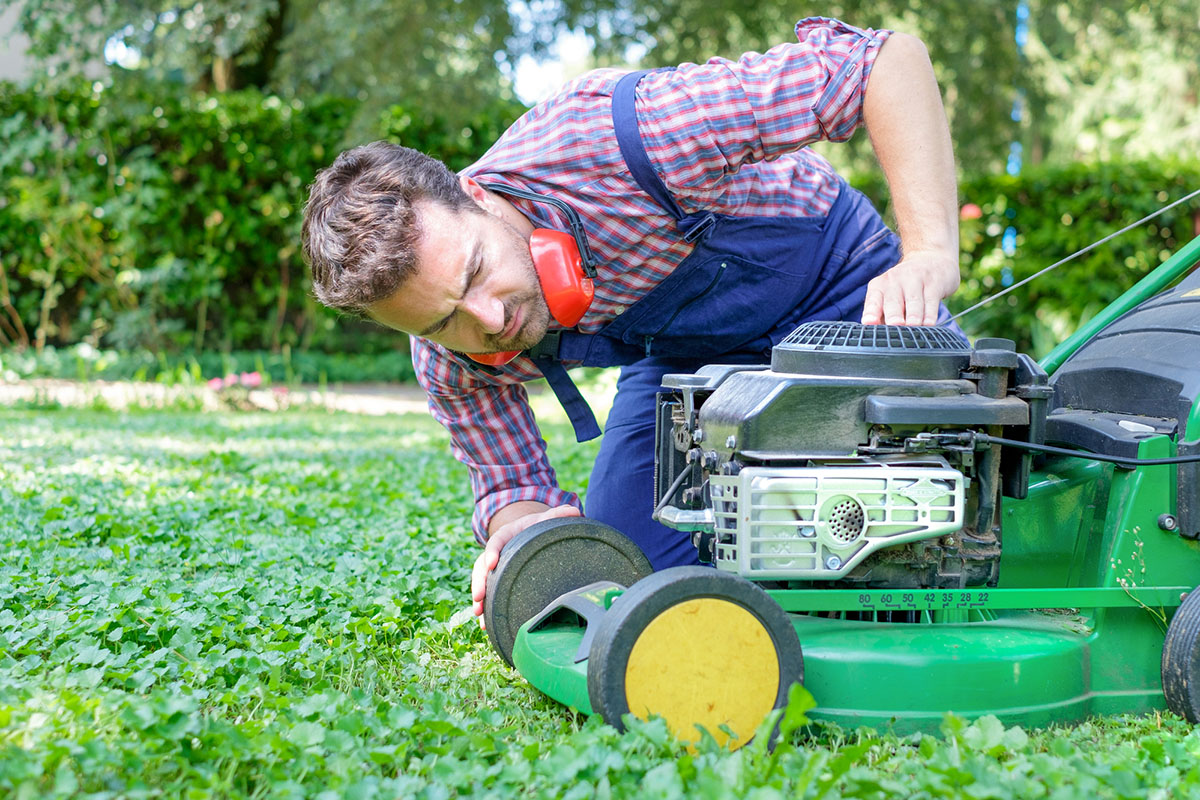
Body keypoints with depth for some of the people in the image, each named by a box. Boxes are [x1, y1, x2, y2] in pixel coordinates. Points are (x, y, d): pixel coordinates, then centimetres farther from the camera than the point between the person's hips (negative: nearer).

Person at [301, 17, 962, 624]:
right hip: (683, 354, 4)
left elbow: (887, 58, -37)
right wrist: (519, 528, -31)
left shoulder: (604, 135, -39)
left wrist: (928, 252, -48)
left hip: (834, 285, -3)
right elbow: (511, 480, -5)